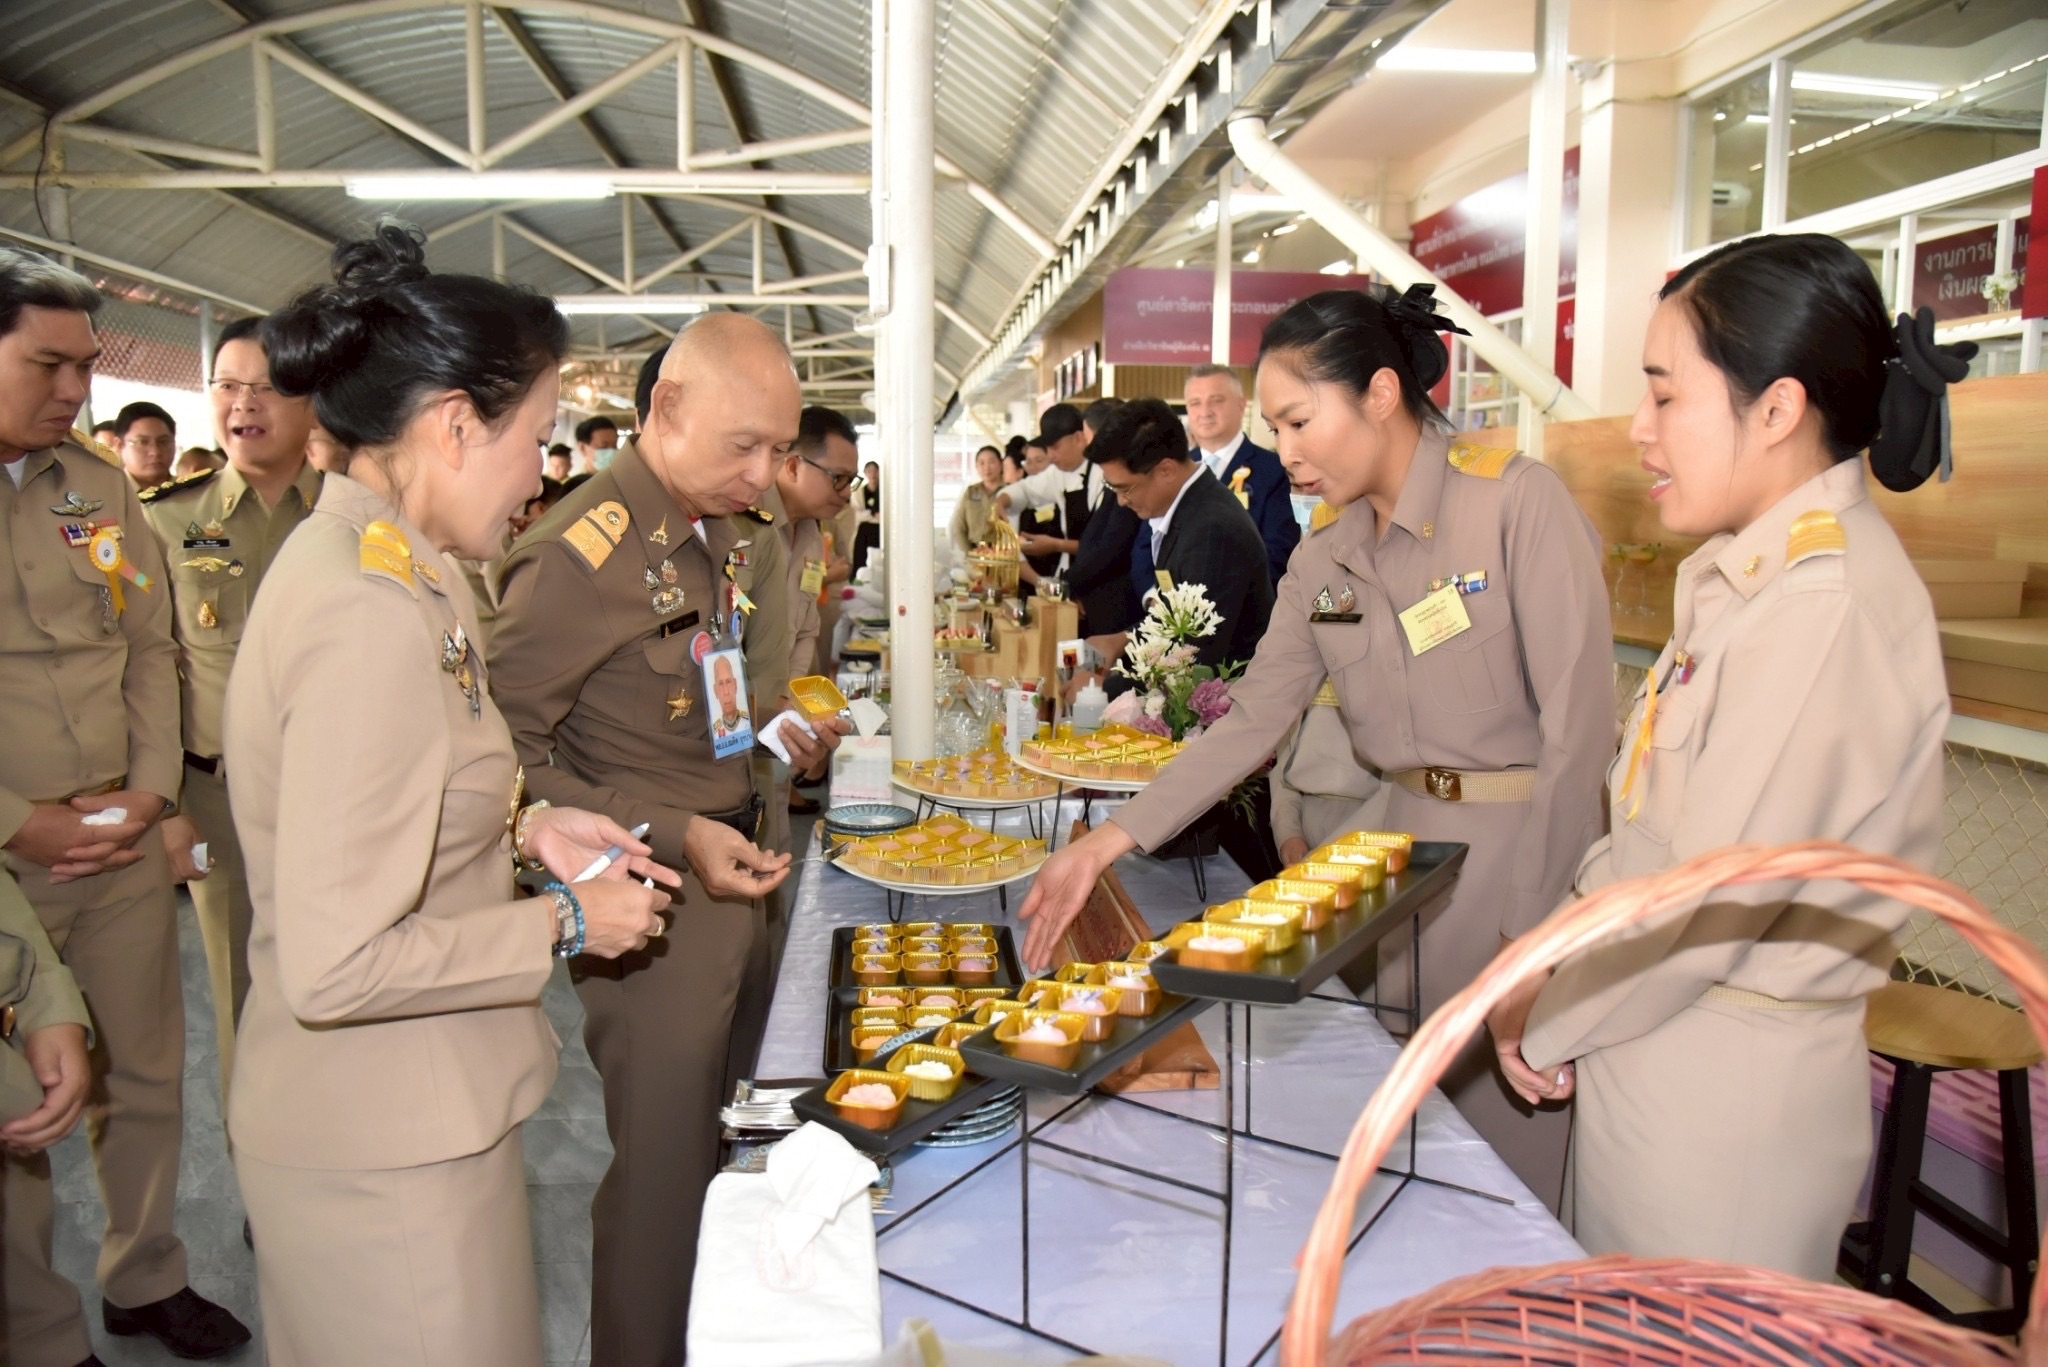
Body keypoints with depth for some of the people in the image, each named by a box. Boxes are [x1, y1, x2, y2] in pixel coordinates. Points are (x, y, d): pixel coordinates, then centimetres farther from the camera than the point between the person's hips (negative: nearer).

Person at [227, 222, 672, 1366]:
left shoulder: (354, 556, 3)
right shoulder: (374, 619, -27)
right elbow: (335, 965, -28)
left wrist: (523, 826, 5)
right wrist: (564, 925, -17)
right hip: (388, 1152, -9)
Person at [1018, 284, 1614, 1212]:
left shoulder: (1518, 500, -14)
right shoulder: (1322, 561, 6)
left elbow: (1580, 724, -15)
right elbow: (1252, 720, 3)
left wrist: (1536, 930, -15)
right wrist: (1110, 840, -5)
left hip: (1530, 848, -6)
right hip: (1407, 843, 6)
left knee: (1516, 1134, 3)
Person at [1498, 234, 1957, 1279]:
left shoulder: (1828, 605, -23)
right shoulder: (1745, 576, 8)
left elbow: (1709, 905, -23)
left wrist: (1545, 1026, -9)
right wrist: (1556, 987, 4)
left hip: (1726, 1084, -8)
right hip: (1655, 1037, 8)